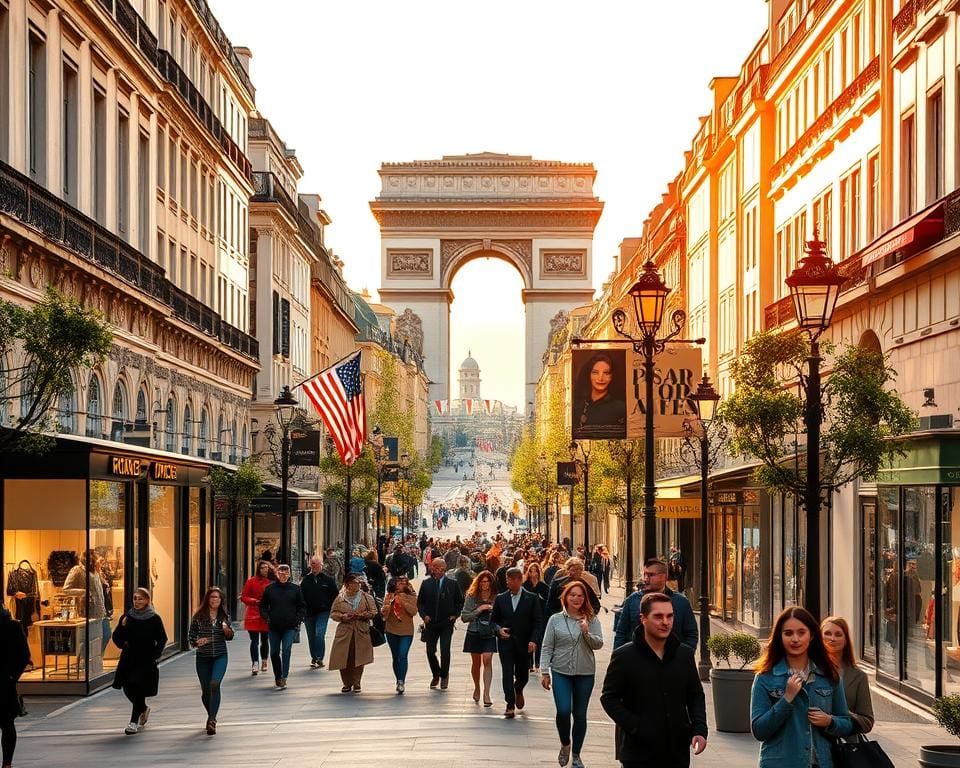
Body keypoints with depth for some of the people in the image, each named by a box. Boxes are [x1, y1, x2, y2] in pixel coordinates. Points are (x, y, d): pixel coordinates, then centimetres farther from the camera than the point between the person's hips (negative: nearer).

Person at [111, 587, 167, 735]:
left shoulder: (154, 619, -4)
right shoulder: (127, 617, 4)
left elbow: (162, 640, 2)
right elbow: (116, 637, 7)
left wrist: (155, 655, -10)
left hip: (146, 661, -4)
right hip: (128, 659, 4)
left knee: (139, 689, -8)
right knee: (128, 689, 7)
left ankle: (134, 722, 0)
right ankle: (143, 709, 36)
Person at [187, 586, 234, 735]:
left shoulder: (224, 616, 2)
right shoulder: (199, 616, -2)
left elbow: (230, 636, 11)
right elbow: (190, 635, 3)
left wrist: (227, 631, -11)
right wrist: (196, 642, -18)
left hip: (220, 656, -1)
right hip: (203, 657, 1)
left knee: (215, 684, -22)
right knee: (205, 690, 8)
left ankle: (212, 720, -24)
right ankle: (211, 716, 35)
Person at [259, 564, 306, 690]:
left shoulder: (295, 589, 3)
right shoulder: (270, 589, 4)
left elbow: (302, 607, 9)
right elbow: (263, 606, 13)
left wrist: (298, 619, -3)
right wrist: (267, 617, -2)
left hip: (290, 627, -2)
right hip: (274, 627, 2)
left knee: (286, 649, -18)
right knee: (274, 652, 8)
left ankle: (284, 677, -18)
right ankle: (277, 677, 24)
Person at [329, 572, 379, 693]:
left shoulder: (366, 597, 7)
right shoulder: (340, 598, 11)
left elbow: (373, 612, 4)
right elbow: (333, 613, 12)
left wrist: (361, 615, -11)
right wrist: (342, 616, -8)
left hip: (361, 633, -1)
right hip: (344, 632, 1)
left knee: (359, 660, -3)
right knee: (343, 659, -3)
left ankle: (356, 684, 9)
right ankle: (347, 684, 11)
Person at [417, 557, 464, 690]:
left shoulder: (452, 584, 0)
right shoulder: (426, 584, 4)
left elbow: (460, 602, 10)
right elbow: (420, 602, 9)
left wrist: (455, 615, -2)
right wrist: (424, 615, -5)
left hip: (446, 623, -2)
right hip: (431, 623, 2)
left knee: (445, 650, -8)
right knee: (430, 651, 3)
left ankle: (444, 676, 12)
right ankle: (436, 675, 25)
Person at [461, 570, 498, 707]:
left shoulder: (496, 597, 0)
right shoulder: (471, 597, 0)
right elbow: (464, 617, -1)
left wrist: (493, 610, -15)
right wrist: (478, 610, -12)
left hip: (490, 634, -1)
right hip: (474, 633, 1)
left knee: (487, 661, -14)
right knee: (476, 663, 12)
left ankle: (486, 694, -16)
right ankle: (477, 687, 36)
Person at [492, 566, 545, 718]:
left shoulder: (532, 598, -2)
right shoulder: (500, 599, 5)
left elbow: (538, 622, -4)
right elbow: (493, 620, 12)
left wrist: (533, 640, -16)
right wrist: (499, 630, -9)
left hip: (524, 644, -1)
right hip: (506, 642, 1)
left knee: (523, 675, 9)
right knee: (507, 673, -5)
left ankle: (518, 690, 41)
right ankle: (510, 705, -1)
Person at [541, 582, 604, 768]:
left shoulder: (592, 620, 1)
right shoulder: (555, 620, 0)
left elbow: (599, 644, -4)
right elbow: (547, 647, 2)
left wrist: (587, 633, -22)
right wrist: (545, 672, -2)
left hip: (585, 674, 1)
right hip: (561, 672, -1)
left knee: (580, 714, 7)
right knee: (563, 711, -13)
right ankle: (565, 744, 15)